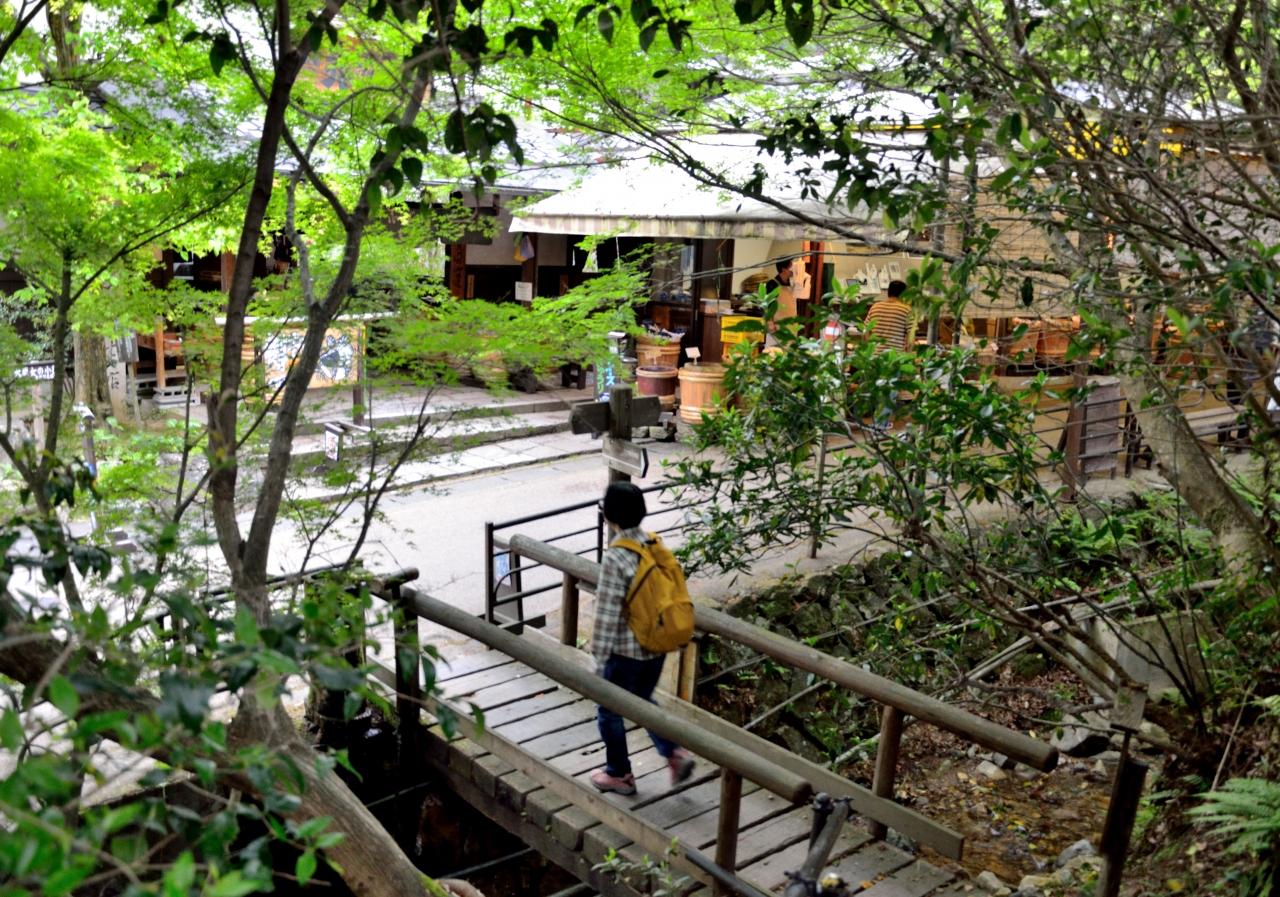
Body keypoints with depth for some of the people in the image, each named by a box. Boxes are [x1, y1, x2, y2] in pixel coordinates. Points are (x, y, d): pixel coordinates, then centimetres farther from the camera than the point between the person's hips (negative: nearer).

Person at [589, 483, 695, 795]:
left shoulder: (615, 558, -24)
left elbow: (608, 614, -21)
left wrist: (600, 657, -11)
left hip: (625, 651, -7)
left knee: (609, 712, 15)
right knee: (642, 702, 28)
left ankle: (619, 775, 29)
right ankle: (675, 753, 18)